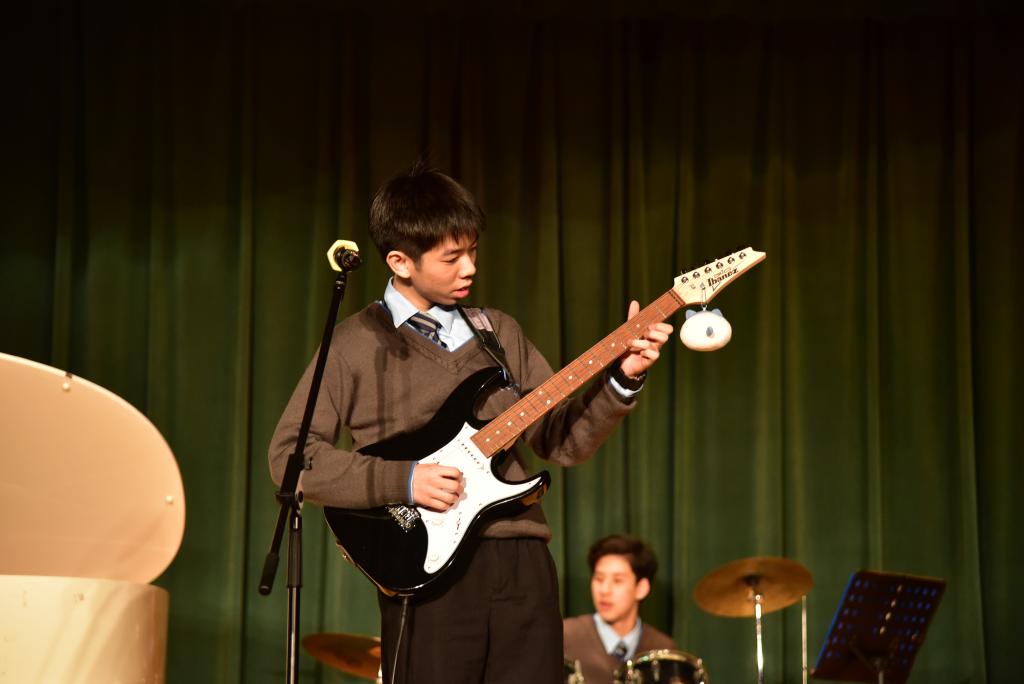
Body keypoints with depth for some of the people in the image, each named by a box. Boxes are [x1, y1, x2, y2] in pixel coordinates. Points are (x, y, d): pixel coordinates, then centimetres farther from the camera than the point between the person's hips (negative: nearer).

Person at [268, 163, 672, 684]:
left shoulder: (499, 333, 15)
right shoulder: (357, 344, 1)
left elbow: (564, 439, 14)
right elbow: (290, 455, -4)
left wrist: (621, 380, -2)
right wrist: (401, 480, -13)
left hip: (522, 562, 4)